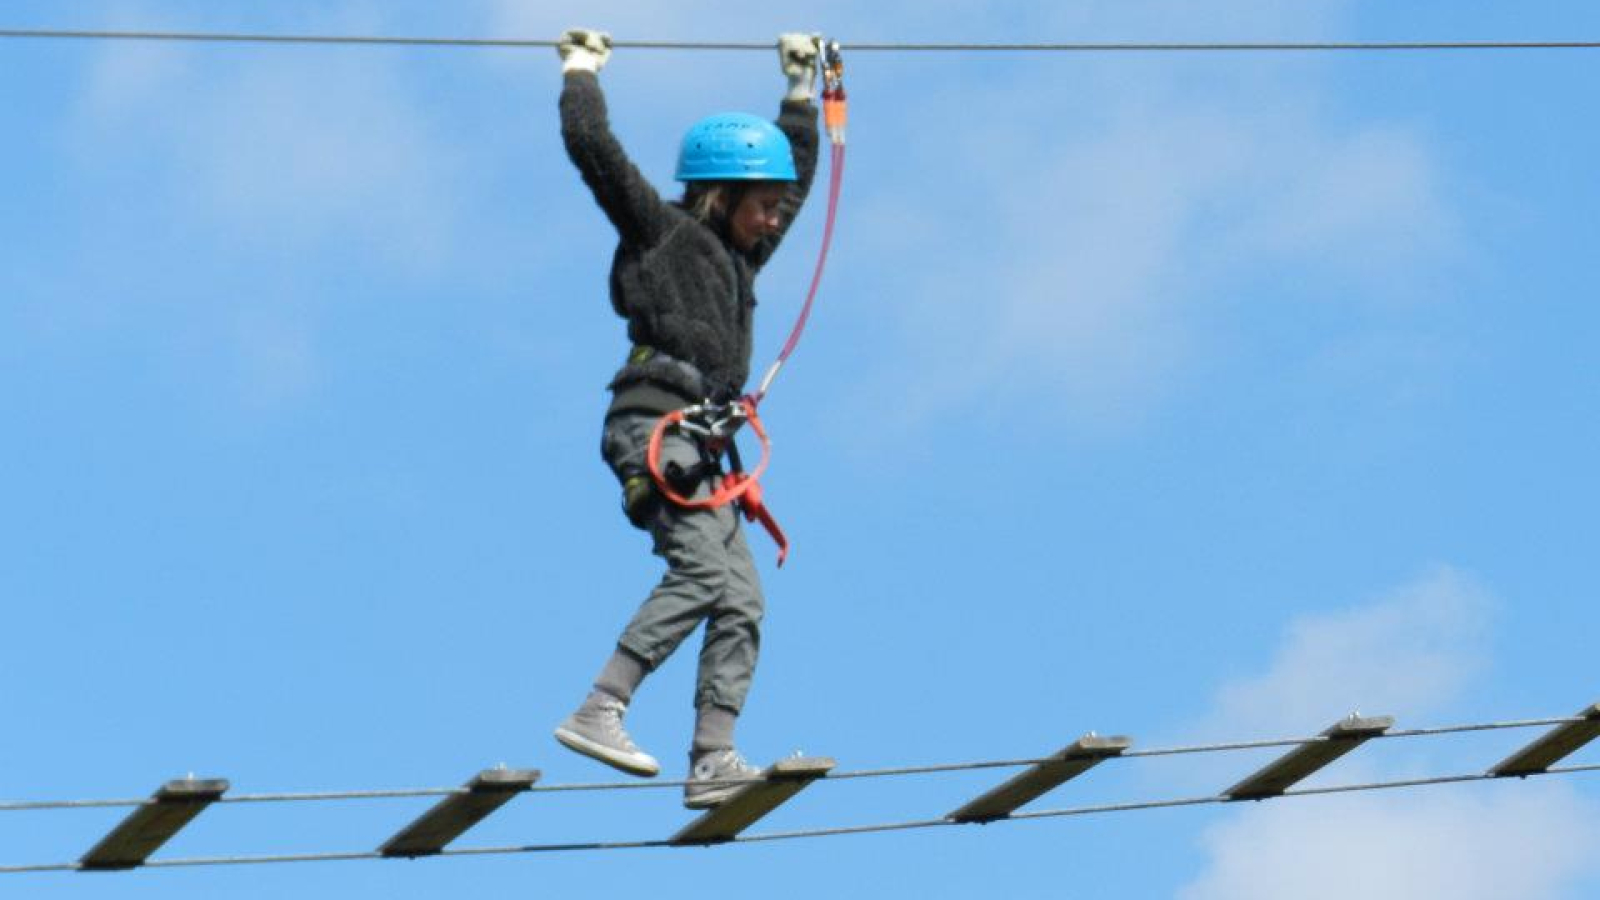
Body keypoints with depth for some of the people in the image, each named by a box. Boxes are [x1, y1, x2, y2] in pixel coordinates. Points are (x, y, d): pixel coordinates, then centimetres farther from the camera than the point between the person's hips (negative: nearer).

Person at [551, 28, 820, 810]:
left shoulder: (738, 257, 27)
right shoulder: (661, 230, 5)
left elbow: (798, 170, 40)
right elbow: (593, 149, -4)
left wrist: (801, 86, 43)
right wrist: (581, 73, 8)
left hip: (697, 447, 9)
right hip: (654, 427, -9)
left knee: (740, 601, -2)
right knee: (703, 568, -25)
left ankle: (712, 761, -7)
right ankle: (598, 712, -29)